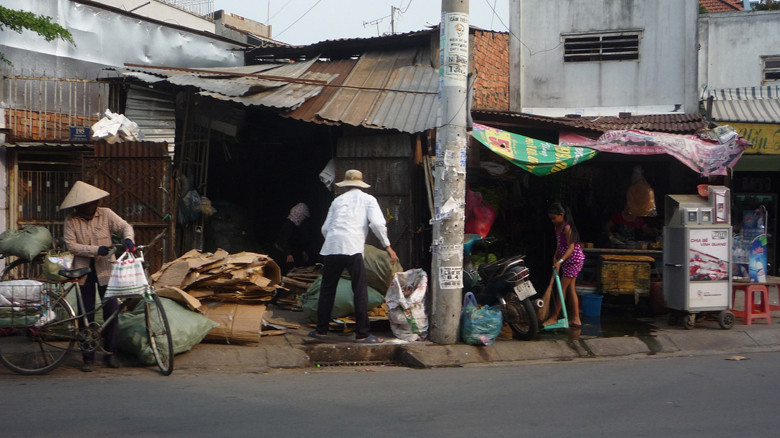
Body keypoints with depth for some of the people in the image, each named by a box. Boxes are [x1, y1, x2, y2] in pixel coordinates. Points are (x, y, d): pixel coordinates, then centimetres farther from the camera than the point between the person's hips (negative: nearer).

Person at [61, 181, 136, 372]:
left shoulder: (106, 214, -1)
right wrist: (96, 250, -20)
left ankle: (110, 353, 12)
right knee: (86, 314, 3)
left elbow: (125, 227, -5)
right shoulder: (71, 220, -3)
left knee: (111, 311, -2)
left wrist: (128, 239, -28)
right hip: (83, 270, 0)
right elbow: (71, 245, -10)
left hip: (105, 269, 0)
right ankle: (88, 358, 11)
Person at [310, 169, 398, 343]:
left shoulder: (338, 200, 21)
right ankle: (362, 334, -2)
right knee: (360, 291, 0)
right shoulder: (367, 199, 12)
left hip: (331, 248, 4)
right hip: (353, 248, -4)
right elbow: (377, 224, -2)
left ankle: (321, 330, 19)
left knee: (327, 290, 13)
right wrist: (388, 247, 3)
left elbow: (325, 228, 17)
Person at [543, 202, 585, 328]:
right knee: (570, 289, 9)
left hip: (574, 259, -10)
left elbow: (571, 247, -26)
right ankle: (575, 319, 12)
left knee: (562, 288, -6)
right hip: (567, 261, 10)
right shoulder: (557, 228, 9)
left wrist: (560, 261, -33)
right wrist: (555, 257, 5)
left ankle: (554, 317, -2)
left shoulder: (567, 228, -20)